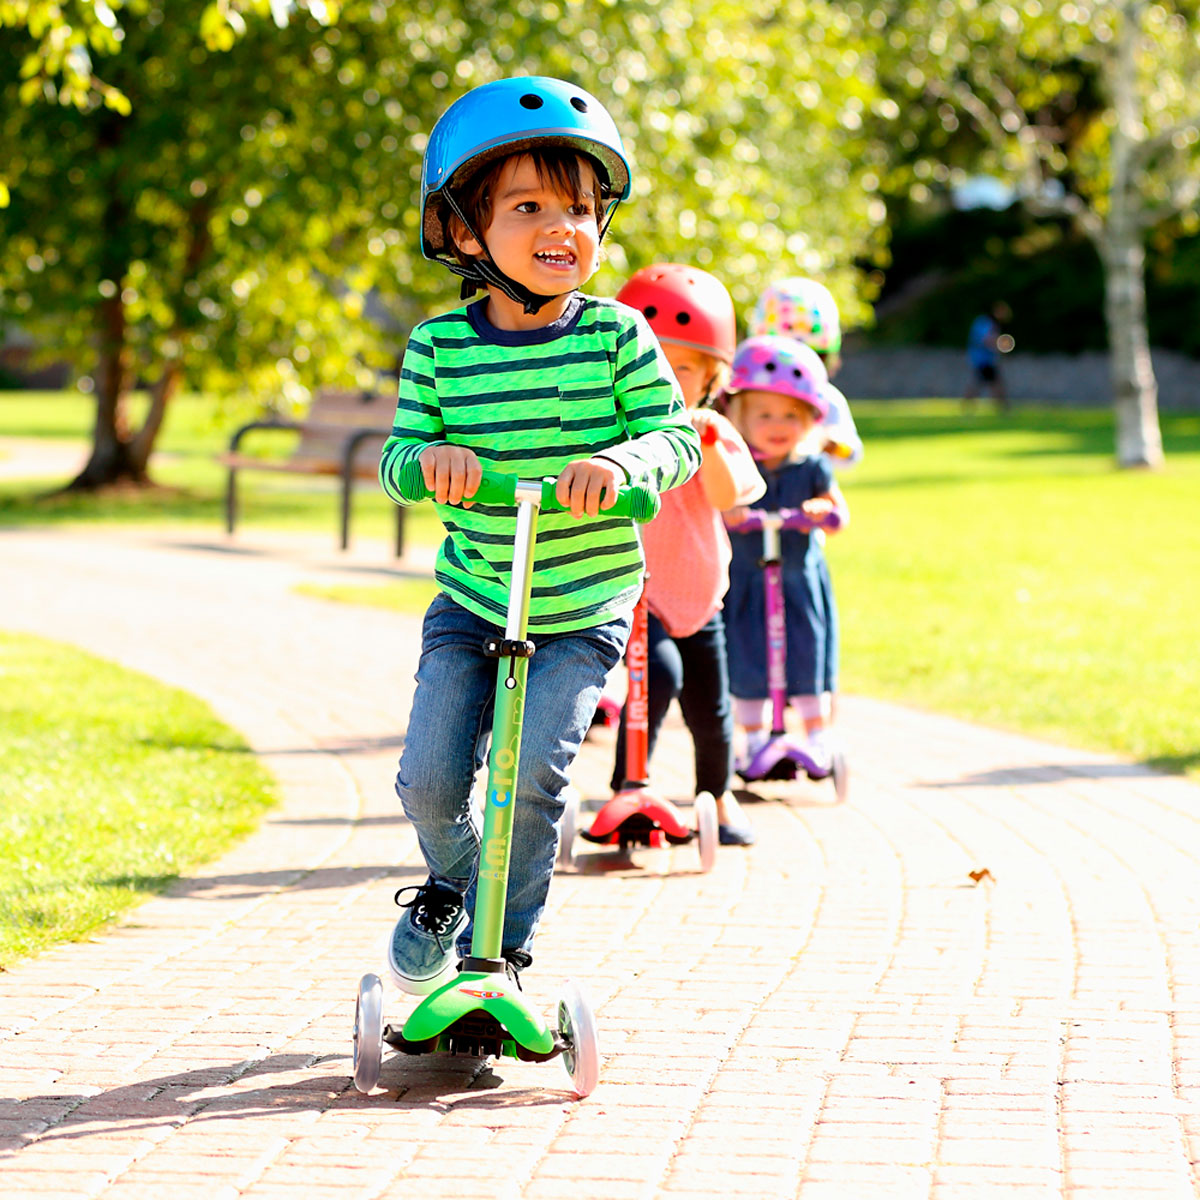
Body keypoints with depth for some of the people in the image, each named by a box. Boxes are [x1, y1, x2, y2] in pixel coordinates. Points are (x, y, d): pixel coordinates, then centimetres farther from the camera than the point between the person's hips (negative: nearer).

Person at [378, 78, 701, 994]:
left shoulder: (615, 336, -8)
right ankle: (454, 879, 32)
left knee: (533, 774, -14)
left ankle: (502, 943, 9)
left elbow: (676, 436, -11)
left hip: (586, 613, -1)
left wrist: (621, 460, -33)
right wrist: (429, 454, -27)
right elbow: (398, 456, -3)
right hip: (472, 602, 2)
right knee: (430, 781, -4)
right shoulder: (439, 346, -6)